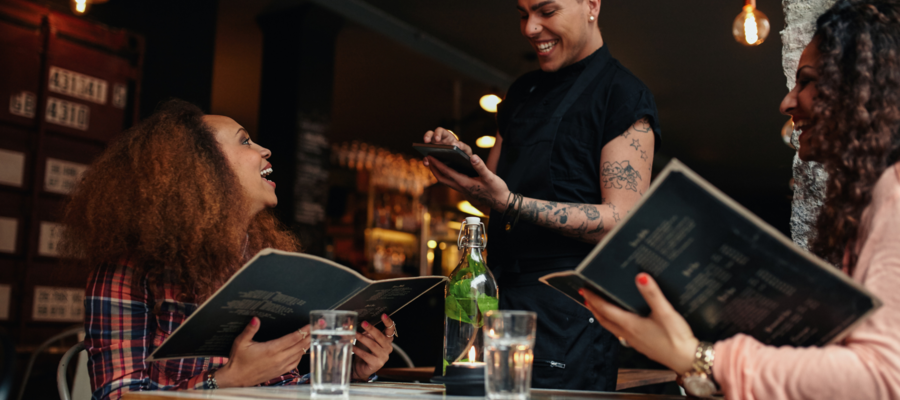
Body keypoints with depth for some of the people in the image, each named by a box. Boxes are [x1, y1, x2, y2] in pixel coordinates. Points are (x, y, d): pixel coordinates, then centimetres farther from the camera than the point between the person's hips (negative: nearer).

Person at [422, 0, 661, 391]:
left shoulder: (625, 96, -5)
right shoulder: (522, 91, 17)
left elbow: (622, 222, -14)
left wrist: (509, 201, -22)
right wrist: (461, 155, 0)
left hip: (569, 309, -6)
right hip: (500, 293, 7)